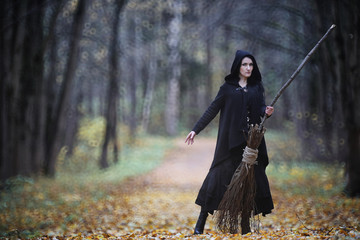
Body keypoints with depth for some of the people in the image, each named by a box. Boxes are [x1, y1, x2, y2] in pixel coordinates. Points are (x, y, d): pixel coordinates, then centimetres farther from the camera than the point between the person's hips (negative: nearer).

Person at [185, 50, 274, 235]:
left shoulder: (257, 87, 12)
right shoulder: (228, 87, 5)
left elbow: (261, 107, 2)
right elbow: (212, 110, 5)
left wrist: (267, 111, -22)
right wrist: (196, 129, 0)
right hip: (230, 140, -2)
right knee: (220, 174, -6)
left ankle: (246, 226, 7)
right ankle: (200, 224, -1)